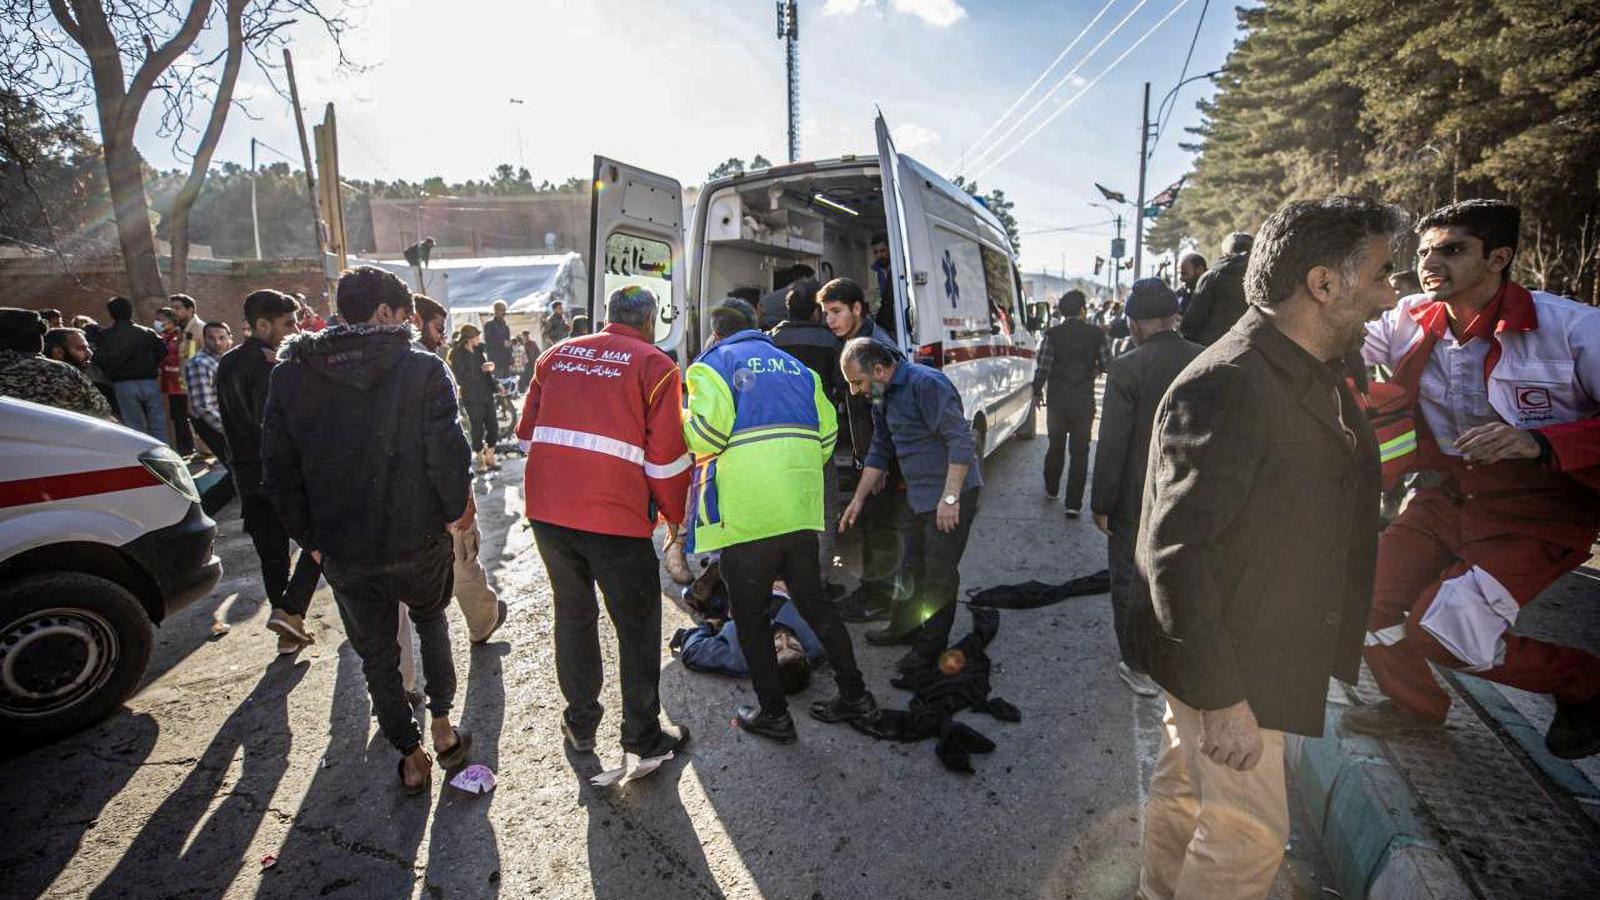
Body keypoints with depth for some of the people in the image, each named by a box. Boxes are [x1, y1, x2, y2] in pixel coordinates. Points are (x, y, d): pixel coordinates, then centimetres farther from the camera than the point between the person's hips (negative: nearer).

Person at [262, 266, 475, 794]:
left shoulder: (290, 375, 0)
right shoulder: (423, 369, -13)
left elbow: (279, 468, 3)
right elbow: (447, 452, -17)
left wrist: (308, 535, 11)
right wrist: (457, 509, -1)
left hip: (341, 551, 2)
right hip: (416, 540, -2)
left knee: (376, 655, 18)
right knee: (431, 621, 27)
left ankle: (411, 759, 29)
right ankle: (441, 728, 27)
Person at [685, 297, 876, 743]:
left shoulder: (714, 363, 1)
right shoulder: (795, 366, 18)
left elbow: (706, 433, -14)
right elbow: (827, 432, 12)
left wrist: (683, 420, 7)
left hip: (746, 515, -6)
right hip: (801, 510, 6)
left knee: (750, 617, 9)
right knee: (814, 601, 19)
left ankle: (773, 715, 18)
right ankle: (854, 694, 27)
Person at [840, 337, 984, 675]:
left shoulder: (926, 383, -20)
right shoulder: (883, 397, 9)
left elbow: (961, 440, -24)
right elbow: (880, 452, 18)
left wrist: (950, 497, -25)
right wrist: (859, 499, 17)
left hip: (951, 496, -9)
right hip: (918, 496, 9)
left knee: (939, 574, 2)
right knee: (912, 567, 20)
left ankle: (931, 647, 17)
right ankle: (904, 629, 37)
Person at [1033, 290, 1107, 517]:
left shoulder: (1052, 334, -10)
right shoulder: (1096, 334, -6)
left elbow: (1042, 368, -11)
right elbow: (1107, 365, -3)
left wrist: (1037, 391, 5)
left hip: (1056, 401, 1)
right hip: (1084, 402, 0)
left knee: (1055, 447, 19)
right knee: (1080, 452, 6)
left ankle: (1051, 490, 34)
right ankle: (1073, 503, 4)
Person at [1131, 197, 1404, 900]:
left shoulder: (1317, 377, 6)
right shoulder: (1224, 387, -26)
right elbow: (1175, 553, -28)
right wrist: (1220, 698, -26)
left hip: (1265, 645, 9)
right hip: (1221, 661, -9)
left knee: (1184, 783, 24)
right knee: (1249, 836, 5)